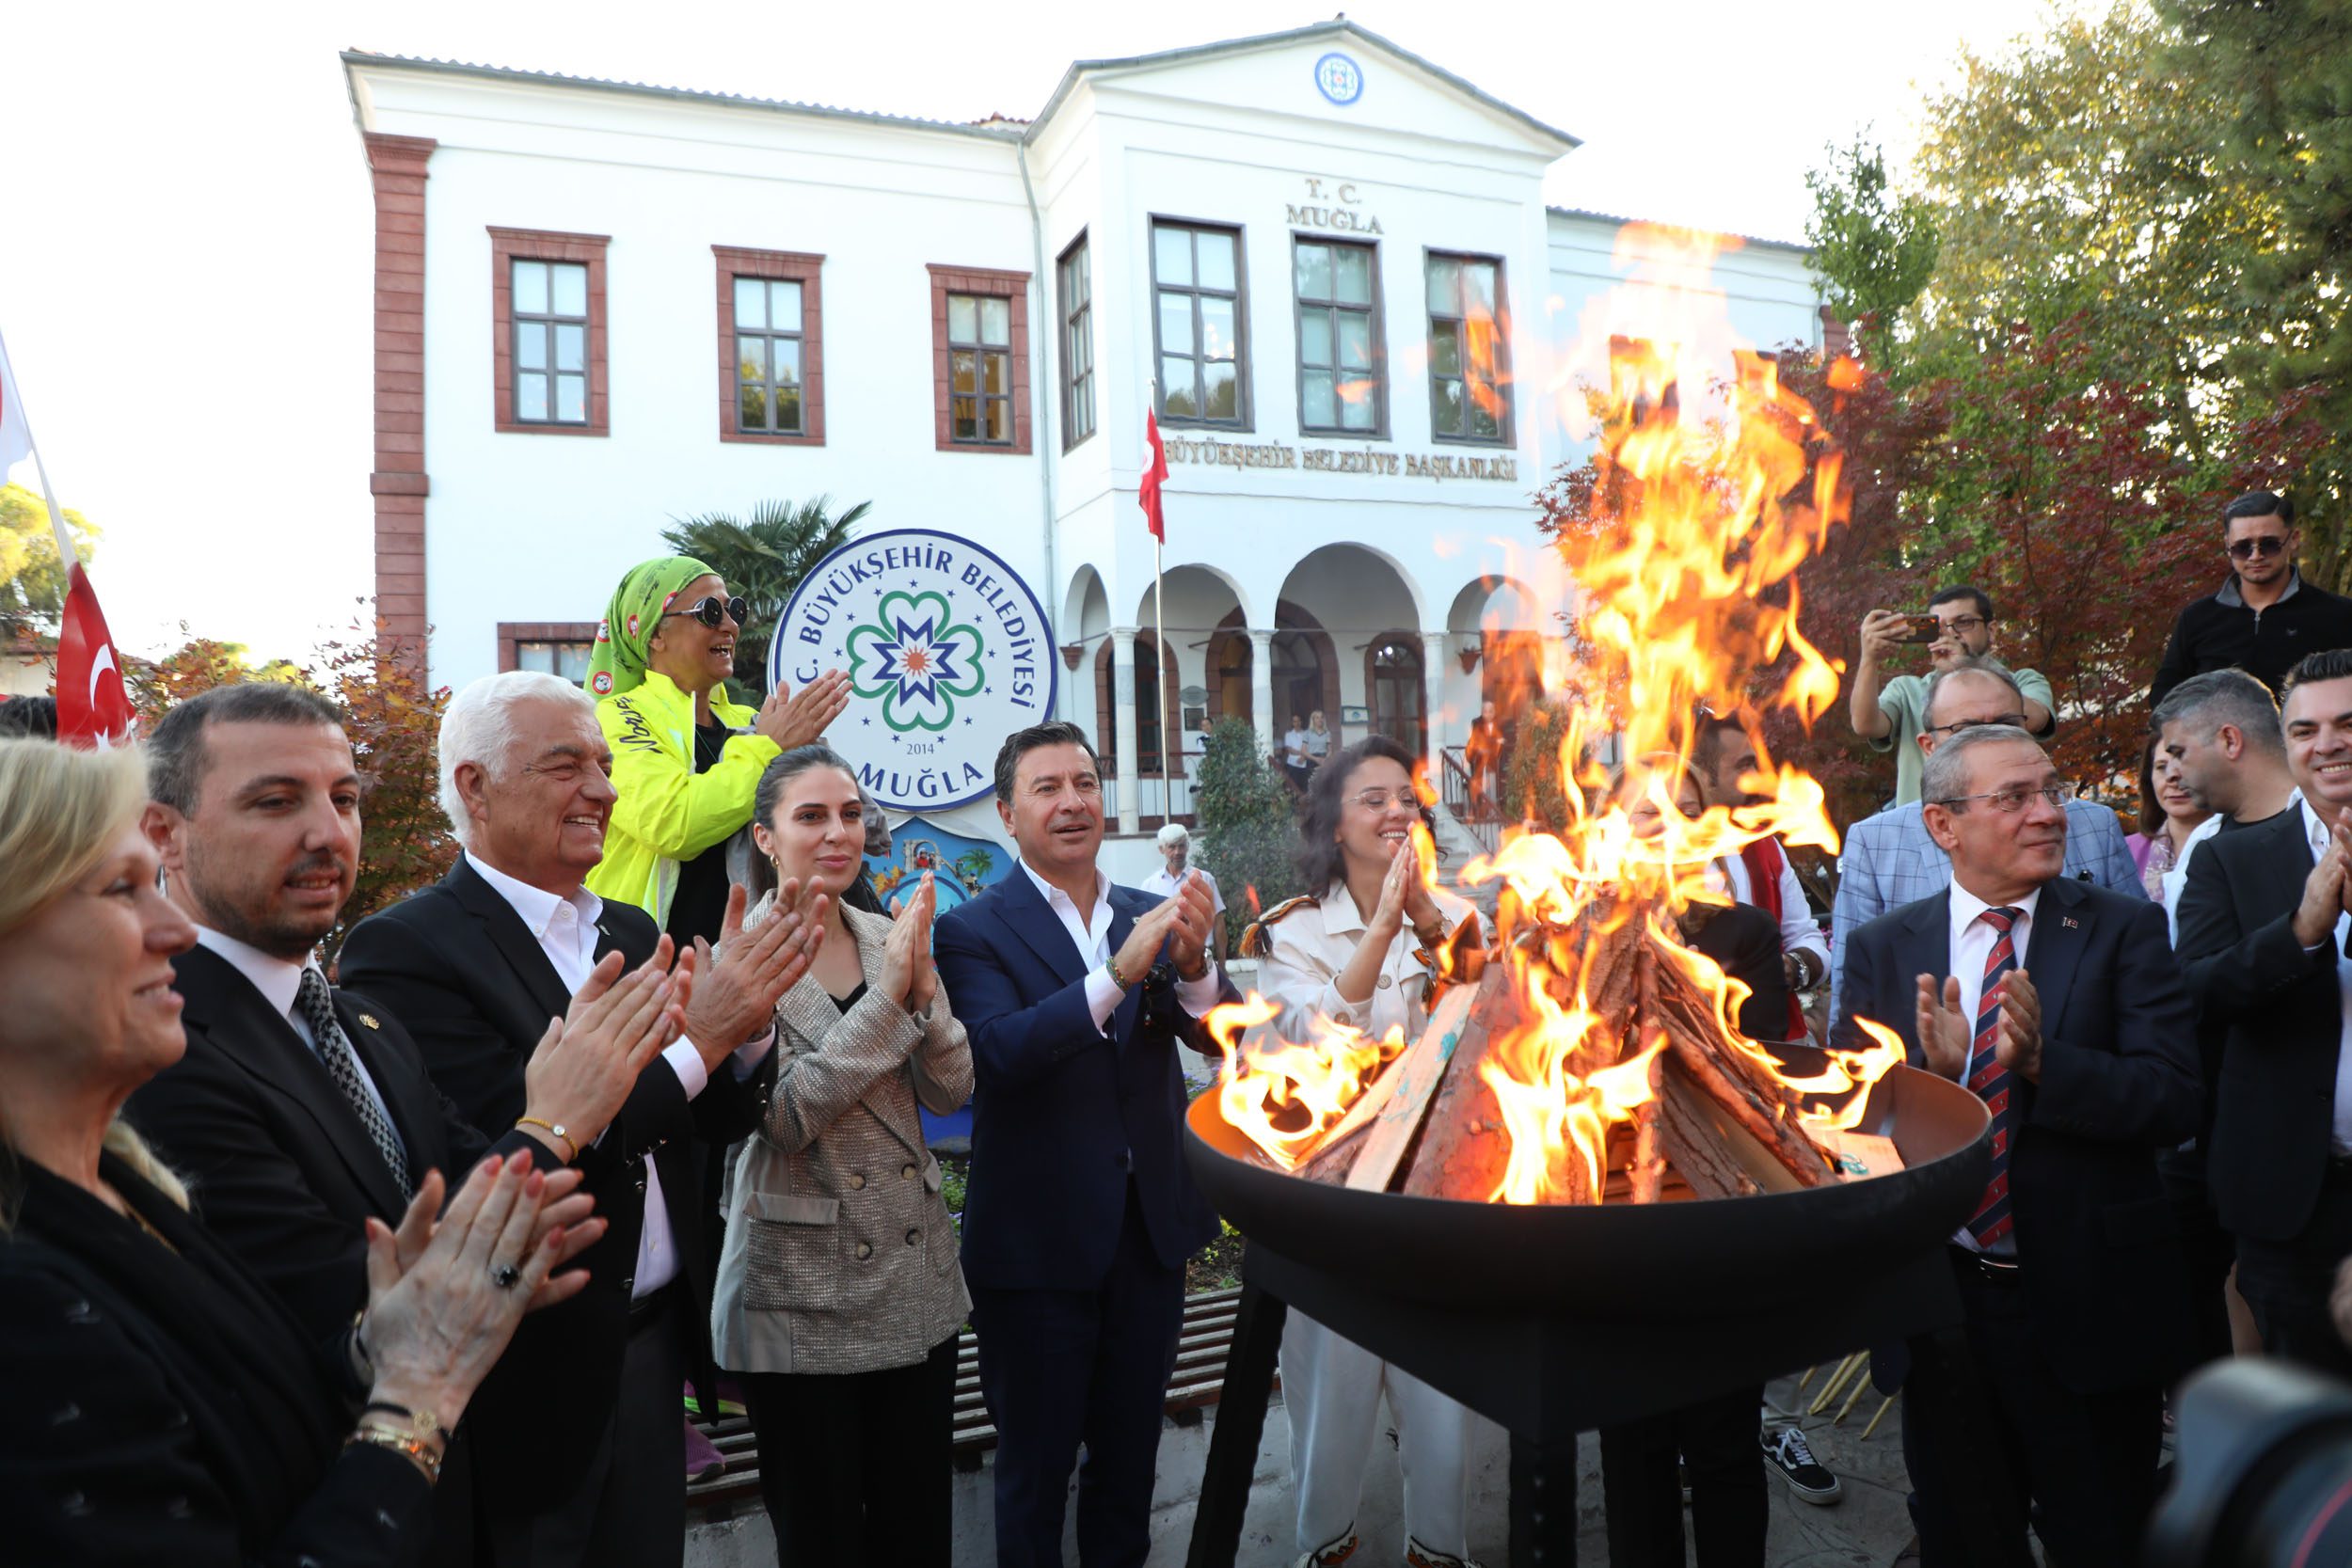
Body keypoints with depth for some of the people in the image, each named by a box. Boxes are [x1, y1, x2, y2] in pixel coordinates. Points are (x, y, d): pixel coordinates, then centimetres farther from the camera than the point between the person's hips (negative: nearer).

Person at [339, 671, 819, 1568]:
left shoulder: (632, 935, 7)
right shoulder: (405, 949, -14)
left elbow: (717, 1122, 8)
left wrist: (748, 1019, -11)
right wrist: (694, 1038, -22)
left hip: (654, 1348, 7)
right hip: (534, 1381, -6)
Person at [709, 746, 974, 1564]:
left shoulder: (891, 938, 3)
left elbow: (950, 1089, -2)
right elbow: (784, 1115, -19)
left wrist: (923, 982, -17)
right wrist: (886, 994, -22)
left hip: (916, 1277, 5)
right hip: (803, 1293, -4)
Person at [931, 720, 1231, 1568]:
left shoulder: (1150, 917, 3)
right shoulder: (974, 930, -11)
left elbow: (1220, 1039, -5)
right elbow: (996, 1054, -26)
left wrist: (1193, 964, -25)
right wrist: (1116, 974, -37)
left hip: (1151, 1226, 4)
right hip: (1038, 1242, -4)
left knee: (1130, 1452, 21)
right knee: (1036, 1466, 14)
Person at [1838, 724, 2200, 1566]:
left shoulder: (2125, 928, -4)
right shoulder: (1882, 949, -1)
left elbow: (2174, 1098, -13)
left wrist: (2043, 1059, -28)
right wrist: (1928, 1073, -24)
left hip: (2089, 1304, -1)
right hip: (1938, 1306, 1)